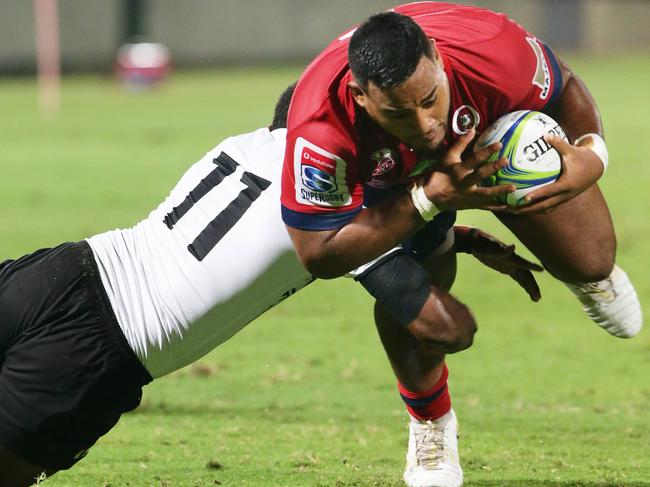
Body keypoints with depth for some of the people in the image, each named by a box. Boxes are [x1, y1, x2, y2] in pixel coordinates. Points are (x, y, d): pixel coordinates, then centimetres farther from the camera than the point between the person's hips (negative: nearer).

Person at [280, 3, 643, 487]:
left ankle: (592, 277, 45)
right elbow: (320, 255, -37)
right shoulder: (321, 132, -47)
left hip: (501, 134, 1)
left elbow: (564, 92, -19)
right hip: (393, 181, -1)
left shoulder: (493, 51, -44)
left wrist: (590, 154, -42)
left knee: (589, 264, 1)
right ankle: (431, 426, 18)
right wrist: (429, 198, -46)